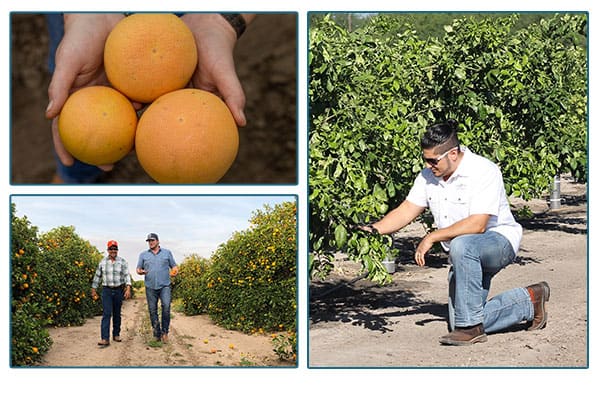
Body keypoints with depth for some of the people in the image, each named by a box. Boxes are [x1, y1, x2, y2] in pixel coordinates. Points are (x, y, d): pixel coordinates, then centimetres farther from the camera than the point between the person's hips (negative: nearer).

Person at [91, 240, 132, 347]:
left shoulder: (122, 262, 0)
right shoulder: (103, 262, 5)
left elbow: (127, 275, -5)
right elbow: (97, 276, 12)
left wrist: (128, 289, -17)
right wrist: (93, 290, 13)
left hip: (119, 290, 0)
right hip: (107, 290, 0)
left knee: (117, 314, 10)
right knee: (106, 314, -10)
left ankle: (116, 334, 26)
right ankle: (105, 339, -16)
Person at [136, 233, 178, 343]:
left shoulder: (167, 253, 12)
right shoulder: (143, 255, 14)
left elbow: (174, 266, 17)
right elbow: (138, 269, 14)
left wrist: (174, 271, -6)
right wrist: (140, 271, -10)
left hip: (165, 285, -2)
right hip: (150, 287, 2)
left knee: (166, 306, -20)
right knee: (152, 310, 0)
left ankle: (165, 331, -8)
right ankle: (157, 334, 8)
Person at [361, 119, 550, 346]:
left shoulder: (484, 171, -22)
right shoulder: (429, 175, 1)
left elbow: (477, 225, -30)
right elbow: (407, 210, 3)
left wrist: (432, 237, -27)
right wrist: (375, 230, -12)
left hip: (500, 241, -8)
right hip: (467, 257, 8)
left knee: (462, 245, -41)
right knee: (458, 323, -2)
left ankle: (471, 327, -28)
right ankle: (528, 301, 20)